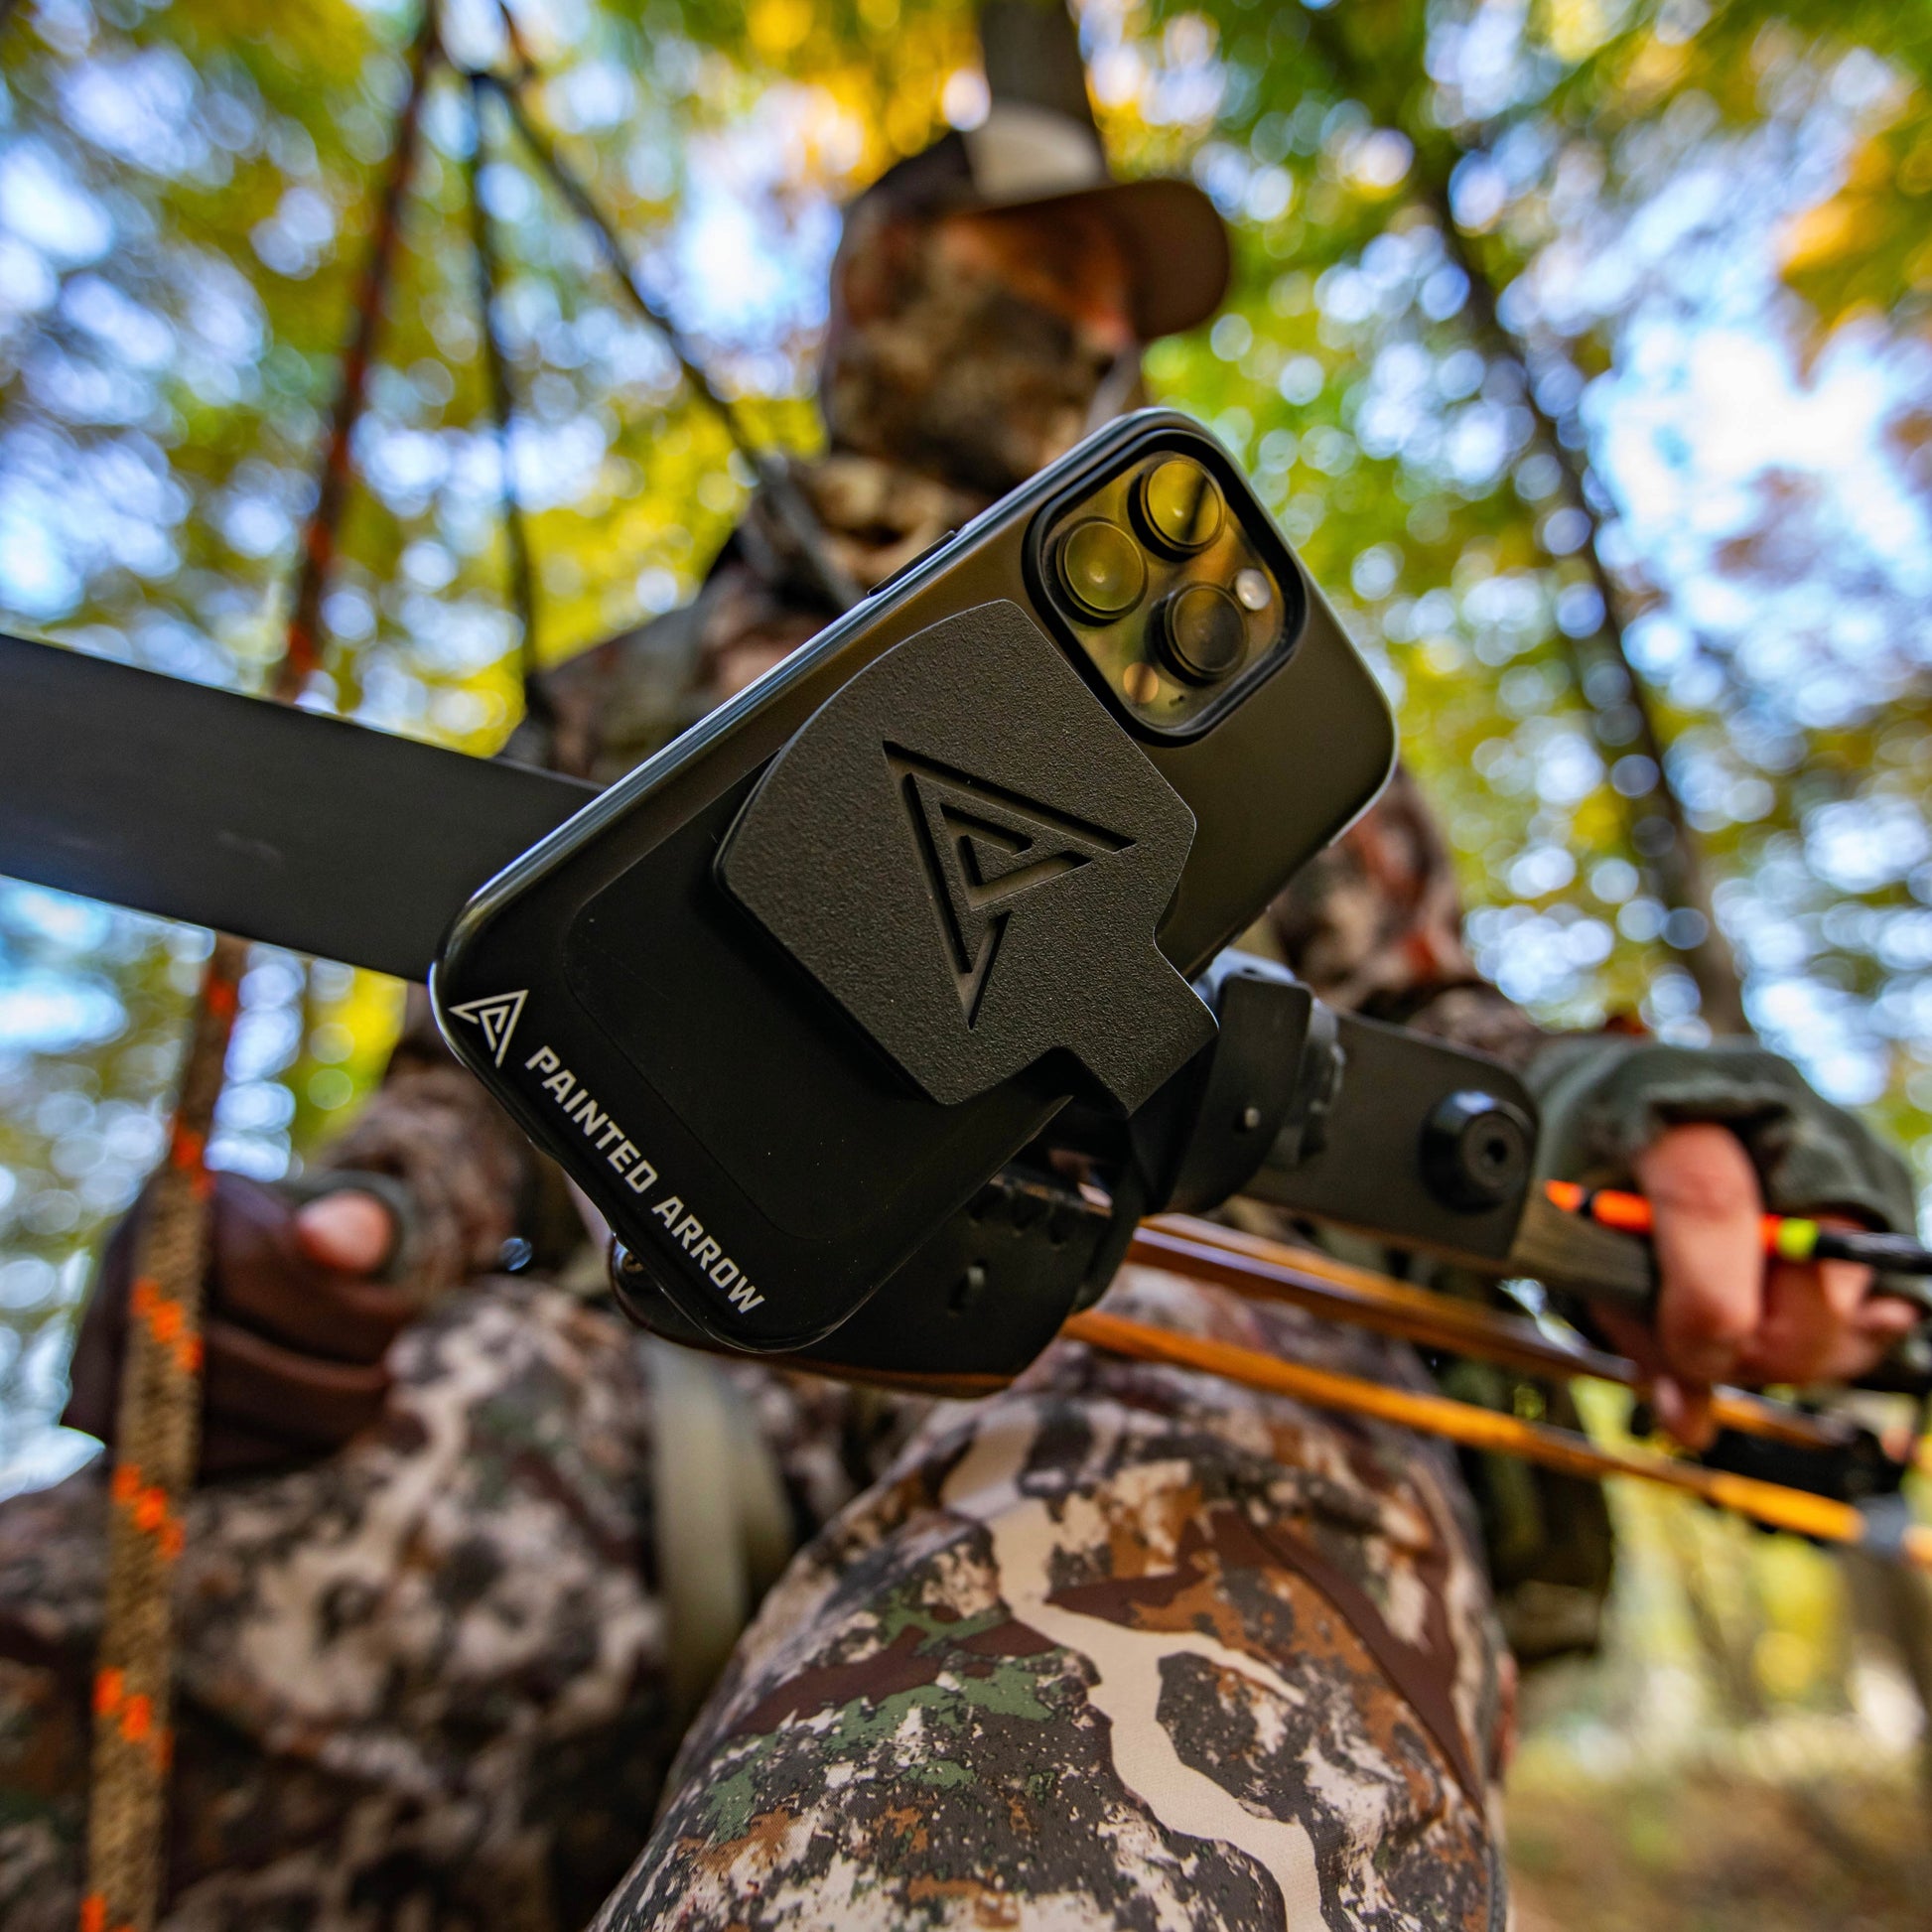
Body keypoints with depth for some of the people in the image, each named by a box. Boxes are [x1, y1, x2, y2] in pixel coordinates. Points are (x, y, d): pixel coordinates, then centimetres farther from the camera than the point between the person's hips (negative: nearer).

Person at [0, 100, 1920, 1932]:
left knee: (1182, 1576, -37)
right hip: (649, 1345, 2)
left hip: (1168, 1325, 0)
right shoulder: (630, 696, 28)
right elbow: (479, 1062, 22)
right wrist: (354, 1228, -1)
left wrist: (1663, 1115, -2)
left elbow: (1426, 1029, 21)